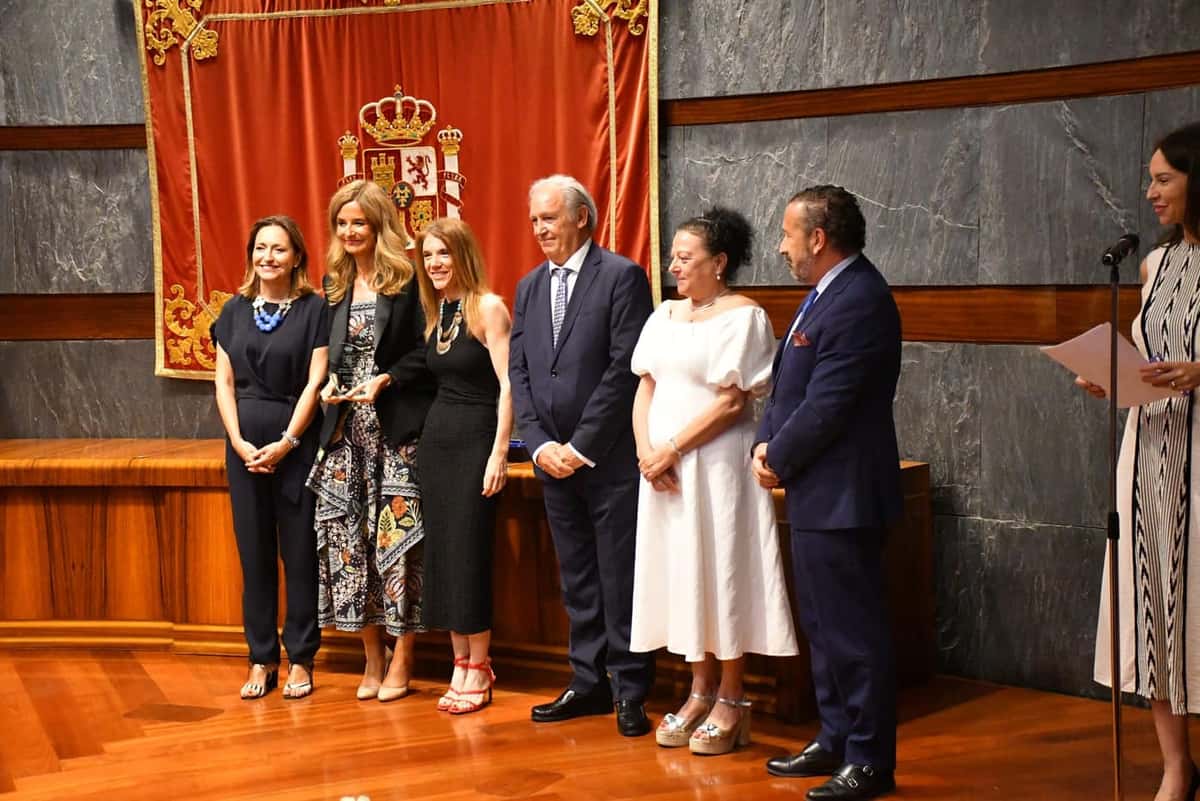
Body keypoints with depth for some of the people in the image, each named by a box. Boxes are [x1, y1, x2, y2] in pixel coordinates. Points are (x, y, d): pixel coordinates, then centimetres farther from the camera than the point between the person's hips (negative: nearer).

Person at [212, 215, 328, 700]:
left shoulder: (314, 309, -3)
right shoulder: (235, 310, 8)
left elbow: (316, 381, -7)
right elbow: (223, 382, 6)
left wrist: (287, 442, -13)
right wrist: (240, 441, -5)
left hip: (296, 441, -3)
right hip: (245, 443, 4)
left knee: (299, 551, 2)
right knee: (254, 552, 7)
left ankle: (300, 659, 11)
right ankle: (262, 659, 16)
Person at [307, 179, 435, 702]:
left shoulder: (408, 280, -5)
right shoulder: (334, 285, 13)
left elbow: (425, 352, -7)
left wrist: (385, 381, -17)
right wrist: (330, 382, -1)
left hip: (397, 426, -6)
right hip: (346, 426, 6)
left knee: (397, 535, -3)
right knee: (348, 536, 5)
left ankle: (401, 663, 7)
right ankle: (372, 660, 17)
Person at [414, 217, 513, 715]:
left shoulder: (488, 307, -9)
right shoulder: (434, 312, 11)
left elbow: (507, 385, -14)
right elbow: (435, 378, 12)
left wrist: (499, 453, -19)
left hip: (476, 439, -7)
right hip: (436, 436, 7)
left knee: (469, 551, -5)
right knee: (441, 552, 6)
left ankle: (479, 669, 6)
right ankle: (460, 664, 15)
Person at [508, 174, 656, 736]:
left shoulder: (621, 276, -7)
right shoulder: (529, 287, 14)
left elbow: (626, 368, -13)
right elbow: (518, 372, 11)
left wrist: (581, 446, -14)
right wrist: (540, 444, -2)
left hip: (610, 458, -6)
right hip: (554, 458, 6)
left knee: (621, 579, -1)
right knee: (577, 580, 12)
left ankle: (630, 692, 8)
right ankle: (589, 684, 21)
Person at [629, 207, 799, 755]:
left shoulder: (743, 315, -7)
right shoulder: (665, 316, 13)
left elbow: (731, 401, -14)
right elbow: (645, 388, 10)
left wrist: (672, 450, -15)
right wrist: (647, 451, -6)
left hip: (716, 462, -6)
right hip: (664, 464, 7)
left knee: (722, 572, -1)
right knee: (681, 572, 9)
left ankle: (731, 701, 9)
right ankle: (700, 692, 20)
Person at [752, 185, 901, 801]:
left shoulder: (858, 302, -20)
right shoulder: (827, 292, 13)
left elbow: (824, 408, -22)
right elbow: (787, 384, 16)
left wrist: (778, 461, -9)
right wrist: (767, 443, 2)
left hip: (840, 495, -11)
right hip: (815, 494, 11)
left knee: (853, 629, -1)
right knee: (824, 624, 19)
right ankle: (836, 739, 31)